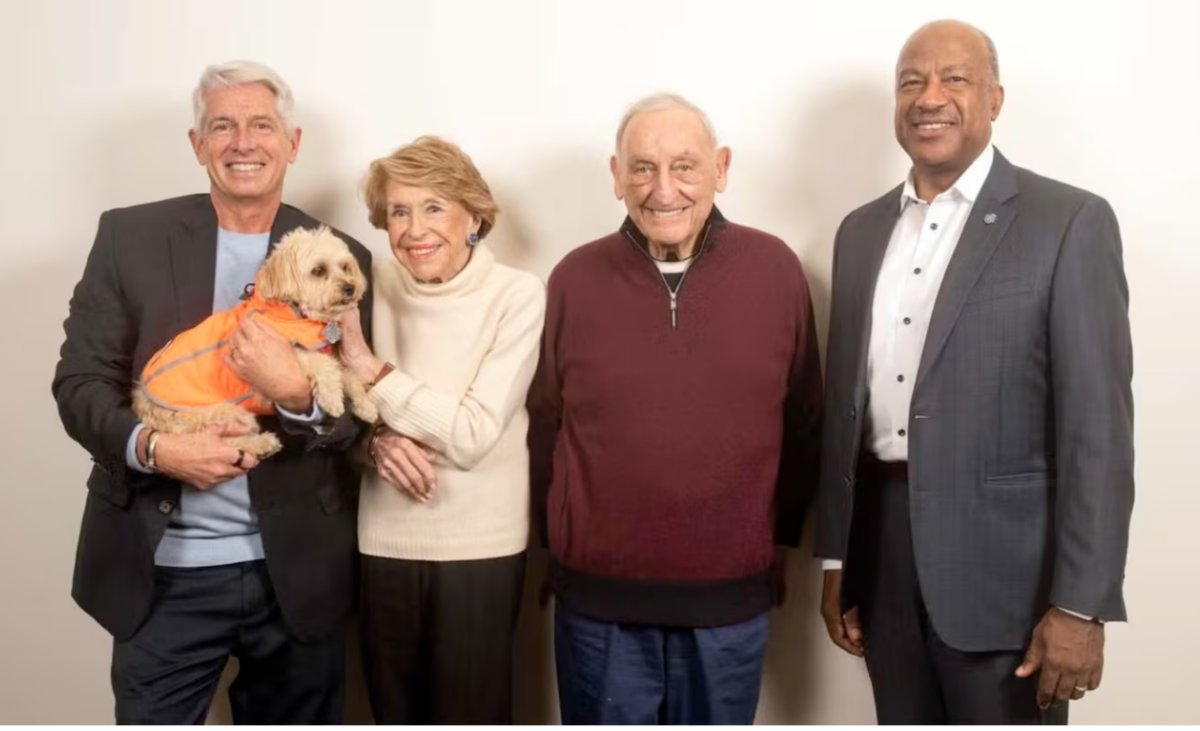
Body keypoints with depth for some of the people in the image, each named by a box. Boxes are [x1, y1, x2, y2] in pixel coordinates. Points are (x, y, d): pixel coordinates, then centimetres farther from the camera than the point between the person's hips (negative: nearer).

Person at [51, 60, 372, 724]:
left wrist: (297, 392, -22)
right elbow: (79, 380, -1)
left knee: (297, 719, 17)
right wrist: (152, 447, -19)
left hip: (297, 574, 1)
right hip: (164, 574, 0)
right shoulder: (130, 236, 0)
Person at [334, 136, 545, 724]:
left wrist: (371, 368, -15)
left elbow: (473, 435, -18)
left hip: (479, 547, -3)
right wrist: (375, 440, -13)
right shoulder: (376, 288, 0)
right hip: (384, 542, 4)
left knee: (471, 711, 9)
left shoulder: (517, 295, -12)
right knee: (395, 713, 18)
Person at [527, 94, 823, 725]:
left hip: (732, 598, 0)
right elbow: (544, 424, 4)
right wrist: (564, 541, 6)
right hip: (599, 599, 0)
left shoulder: (775, 269, -3)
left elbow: (803, 422, 4)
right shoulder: (575, 279, -3)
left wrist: (780, 534, 8)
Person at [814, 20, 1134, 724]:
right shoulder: (862, 231, 10)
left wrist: (1080, 604, -15)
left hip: (1003, 560, -5)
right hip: (883, 549, 5)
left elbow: (1097, 423, -11)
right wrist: (835, 560, 11)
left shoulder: (1069, 222, -7)